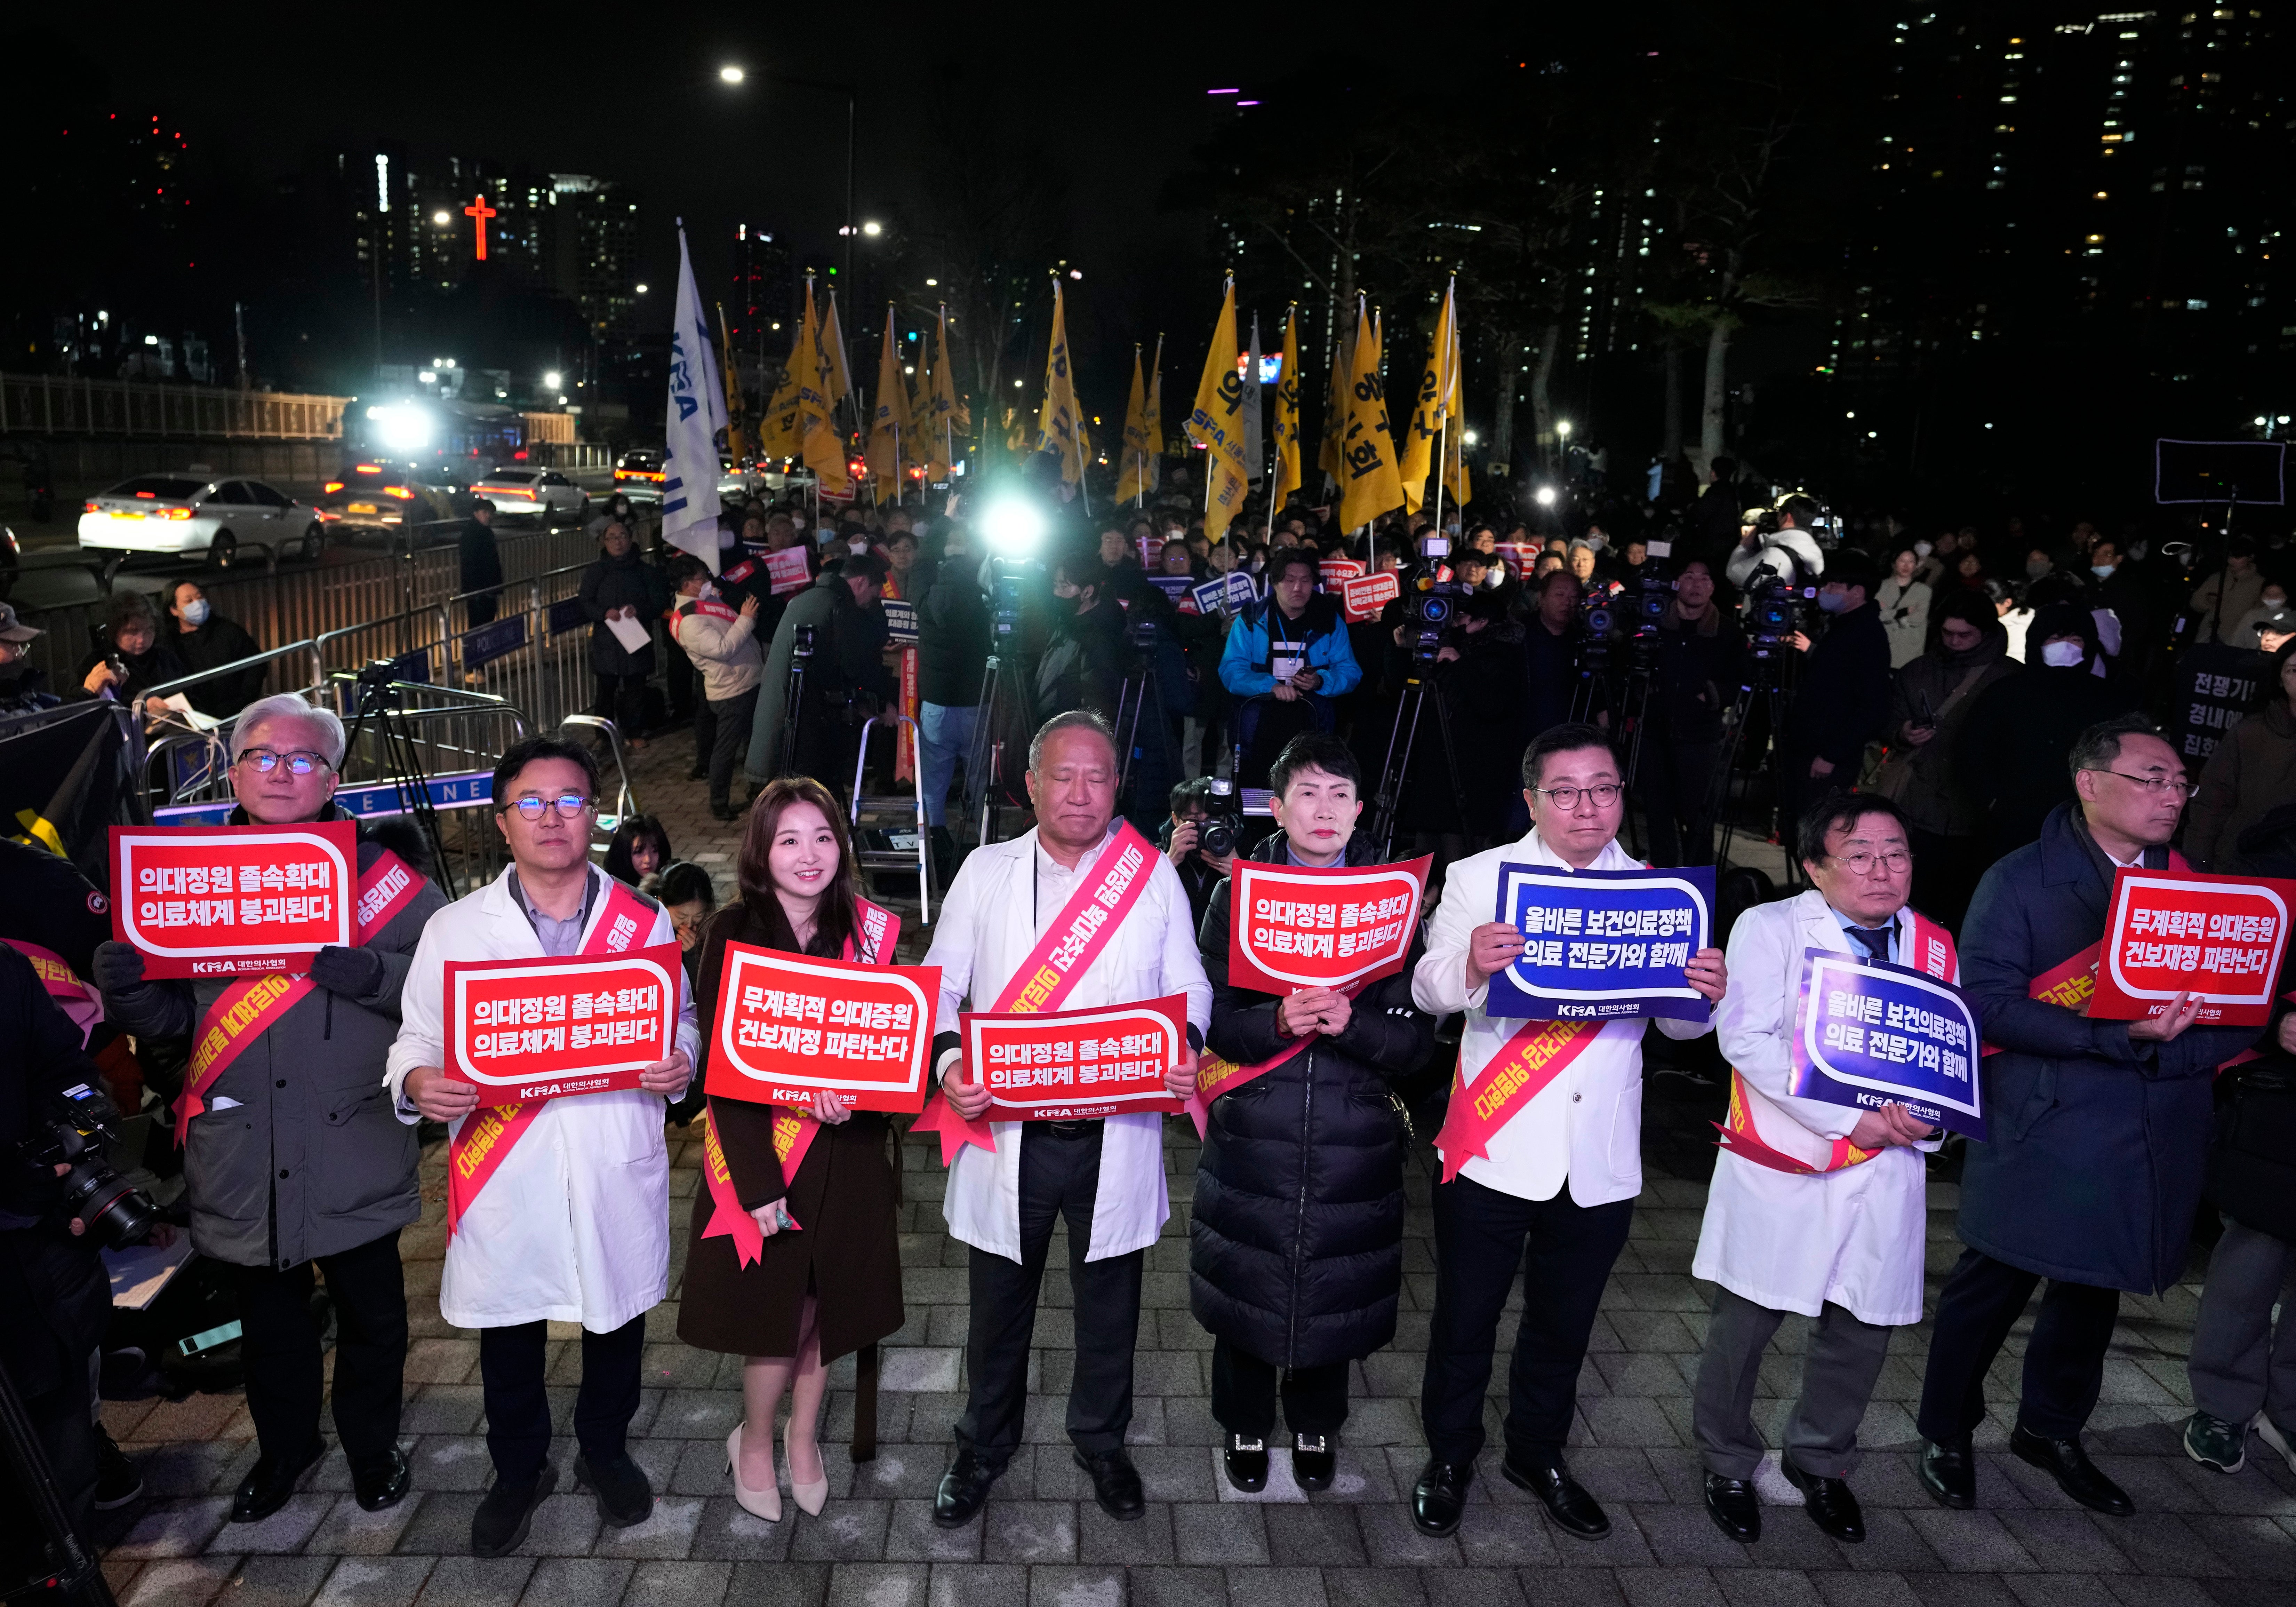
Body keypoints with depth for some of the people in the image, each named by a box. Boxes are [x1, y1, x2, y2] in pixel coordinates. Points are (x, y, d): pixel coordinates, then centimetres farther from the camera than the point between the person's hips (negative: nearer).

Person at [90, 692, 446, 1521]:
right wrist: (128, 991, -12)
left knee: (371, 1317, 14)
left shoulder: (377, 872, -4)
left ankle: (372, 1446, 37)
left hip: (352, 1153, -2)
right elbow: (173, 1012, 9)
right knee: (268, 1320, 21)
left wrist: (361, 971, -28)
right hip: (240, 1158, 3)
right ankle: (285, 1446, 44)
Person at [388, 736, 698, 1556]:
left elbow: (682, 1023, 9)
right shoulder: (454, 928, 0)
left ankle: (605, 1451, 43)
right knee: (509, 1336, 15)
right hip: (505, 1178, 0)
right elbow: (417, 1036, 3)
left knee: (616, 1318, 18)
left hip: (617, 1172, 1)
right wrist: (416, 1082, -19)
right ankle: (519, 1470, 41)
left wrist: (680, 1063, -13)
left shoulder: (645, 921, 1)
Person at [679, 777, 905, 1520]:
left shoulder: (868, 933, 0)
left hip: (847, 1151, 3)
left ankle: (804, 1437, 39)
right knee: (778, 1312, 5)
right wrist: (759, 1180, -18)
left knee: (828, 1306, 13)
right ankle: (754, 1441, 33)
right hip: (761, 1147, -3)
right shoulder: (733, 934, -9)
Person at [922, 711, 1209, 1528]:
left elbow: (1189, 987, 5)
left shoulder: (1155, 876, 2)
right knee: (999, 1302, 16)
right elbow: (940, 985, 2)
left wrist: (1185, 1047, -16)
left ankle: (1101, 1439, 41)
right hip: (1008, 1132, 0)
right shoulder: (986, 872, 1)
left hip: (1116, 1134, 0)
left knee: (1109, 1302, 16)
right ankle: (985, 1444, 40)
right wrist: (948, 1061, -17)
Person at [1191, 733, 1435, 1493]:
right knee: (1248, 1283, 10)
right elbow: (1207, 1020, -4)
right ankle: (1245, 1425, 35)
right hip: (1253, 1132, -1)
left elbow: (1416, 1037, -2)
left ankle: (1316, 1425, 38)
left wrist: (1350, 1024, -21)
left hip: (1352, 1138, 1)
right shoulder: (1238, 895, -1)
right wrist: (1278, 1022, -22)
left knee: (1335, 1287, 12)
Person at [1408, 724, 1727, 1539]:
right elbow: (1428, 989, -11)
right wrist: (1470, 966, -34)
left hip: (1602, 1159, 3)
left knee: (1564, 1321, 19)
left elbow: (1679, 1023, 5)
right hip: (1495, 1152, -3)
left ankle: (1538, 1452, 42)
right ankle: (1449, 1457, 34)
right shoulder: (1481, 877, -4)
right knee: (1465, 1317, 10)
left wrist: (1705, 994, -19)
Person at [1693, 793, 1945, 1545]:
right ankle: (1728, 1464, 28)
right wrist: (1849, 1119, -19)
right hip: (1780, 1163, -4)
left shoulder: (1933, 946, 8)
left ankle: (1820, 1462, 37)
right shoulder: (1770, 927, -7)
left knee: (1863, 1327, 12)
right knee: (1745, 1321, 3)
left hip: (1884, 1170, 4)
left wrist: (1921, 1114, -12)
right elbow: (1746, 1038, -16)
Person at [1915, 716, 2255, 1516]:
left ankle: (2051, 1430, 39)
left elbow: (2240, 1013, 7)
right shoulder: (2020, 881, -7)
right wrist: (2117, 1036, -26)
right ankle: (1947, 1435, 25)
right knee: (1993, 1284, 5)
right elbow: (1987, 1002, -18)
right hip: (2040, 1132, -5)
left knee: (2095, 1286, 18)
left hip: (2148, 1141, 5)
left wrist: (2163, 1045, -16)